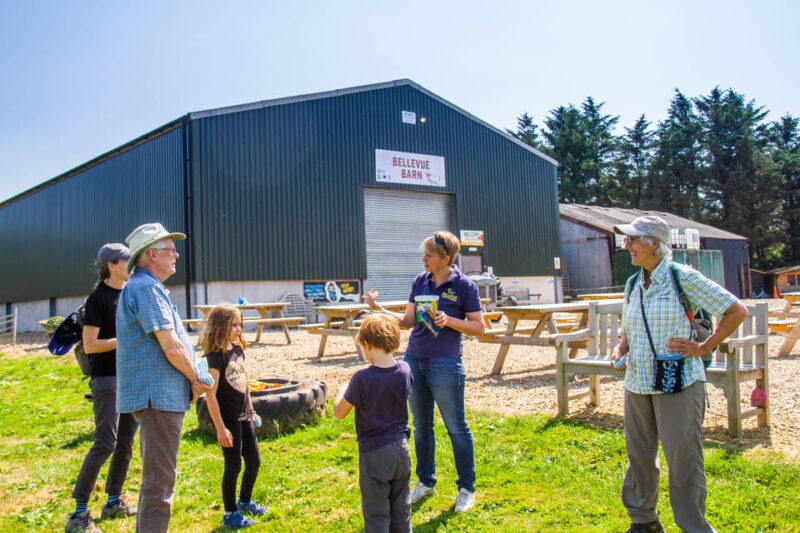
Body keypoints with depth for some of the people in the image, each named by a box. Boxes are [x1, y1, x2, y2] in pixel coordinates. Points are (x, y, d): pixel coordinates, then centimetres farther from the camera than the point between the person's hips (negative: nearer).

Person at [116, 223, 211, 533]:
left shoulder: (142, 286, 17)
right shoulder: (146, 288, -16)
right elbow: (171, 347, -22)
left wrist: (190, 379, 13)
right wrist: (196, 379, -7)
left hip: (158, 396, 11)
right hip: (159, 395, -11)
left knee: (157, 477, 22)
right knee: (160, 480, -5)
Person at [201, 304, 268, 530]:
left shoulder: (238, 350, 7)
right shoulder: (215, 356, -17)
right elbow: (210, 394, -19)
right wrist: (220, 428, -19)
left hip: (243, 417, 8)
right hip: (228, 419, -8)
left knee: (254, 461, 17)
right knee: (233, 465, 3)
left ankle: (245, 501, 39)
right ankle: (230, 514, 20)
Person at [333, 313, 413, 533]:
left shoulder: (362, 379, -22)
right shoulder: (404, 370, -6)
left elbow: (339, 413, -11)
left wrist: (342, 391, 8)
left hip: (374, 453, -5)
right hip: (401, 448, 5)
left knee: (376, 514, 7)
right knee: (401, 510, 20)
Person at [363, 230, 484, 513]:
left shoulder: (464, 285, -6)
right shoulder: (420, 281, 8)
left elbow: (478, 326, -5)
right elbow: (407, 320, 12)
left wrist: (448, 320, -18)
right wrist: (378, 308, 1)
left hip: (445, 364, -5)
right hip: (414, 359, 6)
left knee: (456, 427, 3)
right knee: (421, 426, 15)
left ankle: (467, 488, 19)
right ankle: (426, 482, 32)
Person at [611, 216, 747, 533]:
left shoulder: (683, 277, -8)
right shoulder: (633, 284, 10)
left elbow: (737, 311, -5)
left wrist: (703, 348, -9)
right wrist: (620, 351, 2)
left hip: (677, 384, -6)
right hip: (637, 382, 6)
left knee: (683, 458, -1)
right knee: (638, 456, 13)